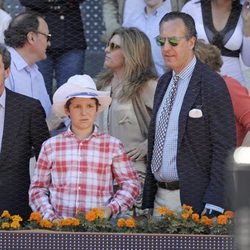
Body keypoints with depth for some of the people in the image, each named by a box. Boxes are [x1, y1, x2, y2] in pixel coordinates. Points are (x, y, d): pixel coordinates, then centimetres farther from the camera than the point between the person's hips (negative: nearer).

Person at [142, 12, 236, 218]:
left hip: (194, 199, -7)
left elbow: (225, 148, -12)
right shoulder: (164, 83, 15)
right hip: (160, 196, 7)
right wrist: (147, 200, 13)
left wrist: (214, 203, -18)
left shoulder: (212, 84, -9)